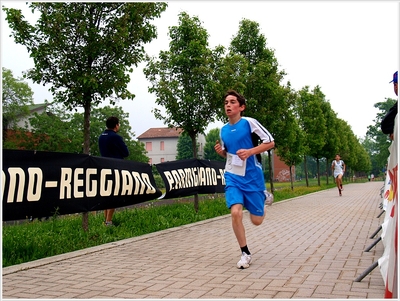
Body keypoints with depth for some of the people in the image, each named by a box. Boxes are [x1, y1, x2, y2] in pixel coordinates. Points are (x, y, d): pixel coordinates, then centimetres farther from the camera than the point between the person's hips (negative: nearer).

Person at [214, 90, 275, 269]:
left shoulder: (249, 123, -9)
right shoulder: (223, 130, 7)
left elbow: (270, 142, -8)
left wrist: (250, 152, -21)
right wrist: (220, 151, -2)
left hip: (252, 177, -3)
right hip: (233, 177, 3)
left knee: (256, 220, 5)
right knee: (235, 212, -19)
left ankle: (263, 196, 38)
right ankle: (245, 253, 0)